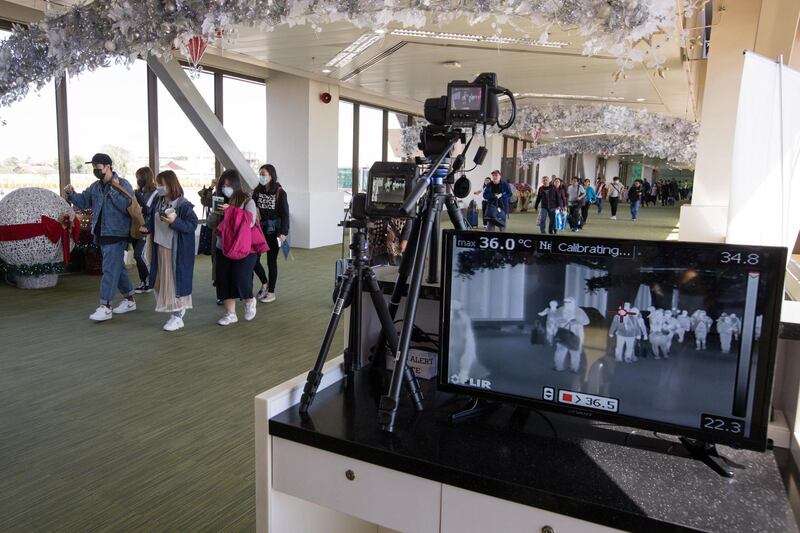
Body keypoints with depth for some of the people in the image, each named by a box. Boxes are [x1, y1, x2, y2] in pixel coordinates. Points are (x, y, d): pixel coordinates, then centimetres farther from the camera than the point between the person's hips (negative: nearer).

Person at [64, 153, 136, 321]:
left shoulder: (123, 184, -10)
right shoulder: (96, 187, 13)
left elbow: (128, 207, -21)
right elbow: (83, 201, 17)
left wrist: (115, 190, -25)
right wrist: (72, 194, -1)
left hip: (116, 235, -8)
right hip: (101, 235, 8)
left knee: (110, 269, -9)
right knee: (118, 267, 16)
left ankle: (105, 307, -6)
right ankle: (129, 300, 27)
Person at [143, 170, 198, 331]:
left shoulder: (184, 205, -14)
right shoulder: (158, 202, 8)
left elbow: (192, 225, -17)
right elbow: (151, 218, 19)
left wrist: (175, 221, -28)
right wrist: (147, 227, 0)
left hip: (177, 250, -7)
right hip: (160, 247, 8)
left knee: (176, 279, -3)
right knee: (162, 279, 13)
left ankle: (177, 315, 6)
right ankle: (179, 308, 30)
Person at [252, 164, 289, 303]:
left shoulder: (280, 192, -7)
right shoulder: (257, 191, 3)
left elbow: (285, 213, -8)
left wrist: (283, 232, -14)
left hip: (273, 231, -4)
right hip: (259, 229, 4)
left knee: (271, 261, 4)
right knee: (253, 259, 1)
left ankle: (271, 292, 17)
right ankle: (264, 283, 26)